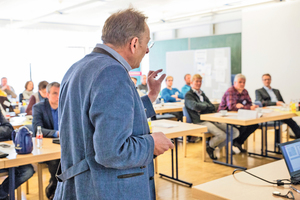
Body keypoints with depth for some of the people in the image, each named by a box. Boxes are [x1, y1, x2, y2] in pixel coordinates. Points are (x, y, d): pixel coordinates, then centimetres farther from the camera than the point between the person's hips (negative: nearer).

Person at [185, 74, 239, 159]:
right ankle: (210, 146, 4)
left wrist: (203, 107, -4)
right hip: (200, 122, -8)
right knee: (222, 135, -28)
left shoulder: (202, 93, 25)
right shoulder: (188, 95, 3)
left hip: (211, 119, 8)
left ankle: (214, 146, 8)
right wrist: (206, 105, 2)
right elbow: (196, 106, -17)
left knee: (235, 132, -6)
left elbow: (212, 107, 16)